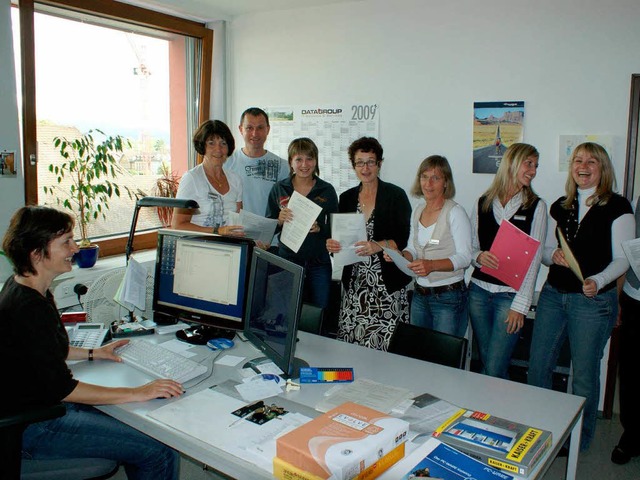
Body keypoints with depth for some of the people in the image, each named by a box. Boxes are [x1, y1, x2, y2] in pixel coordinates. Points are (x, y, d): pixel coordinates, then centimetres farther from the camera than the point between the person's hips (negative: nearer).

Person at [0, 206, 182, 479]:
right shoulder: (27, 309, -27)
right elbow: (59, 389, -26)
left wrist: (91, 354, 18)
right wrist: (137, 393, -24)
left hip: (44, 403, 10)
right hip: (34, 428, -10)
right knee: (161, 454, -16)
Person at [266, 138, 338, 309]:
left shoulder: (327, 190, 2)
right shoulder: (279, 189, 3)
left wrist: (319, 229, -15)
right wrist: (279, 220, -15)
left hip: (318, 262, 0)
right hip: (287, 259, 0)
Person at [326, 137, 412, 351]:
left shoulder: (395, 195, -1)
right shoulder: (347, 198, 12)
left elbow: (405, 238, -7)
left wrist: (378, 246, -22)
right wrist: (332, 245, -5)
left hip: (387, 284, -4)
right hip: (354, 283, 4)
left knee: (385, 345, -9)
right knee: (350, 342, 0)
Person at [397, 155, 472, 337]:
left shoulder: (455, 212, -11)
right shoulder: (418, 210, 9)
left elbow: (464, 257, -16)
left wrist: (432, 265, -30)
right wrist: (400, 256, -6)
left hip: (448, 296, -6)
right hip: (420, 294, 6)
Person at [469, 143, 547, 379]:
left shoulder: (536, 206, 0)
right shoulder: (483, 203, 8)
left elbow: (533, 258, -4)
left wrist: (520, 305, -10)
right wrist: (478, 256, -12)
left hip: (511, 294, -3)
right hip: (479, 290, 3)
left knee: (494, 371, -6)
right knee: (486, 364, 13)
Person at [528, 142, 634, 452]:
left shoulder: (617, 206, -5)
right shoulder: (560, 207, 10)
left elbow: (622, 259, -7)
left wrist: (597, 281, -25)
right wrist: (553, 256, -9)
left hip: (594, 301, -5)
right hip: (553, 295, 5)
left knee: (584, 374, 6)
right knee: (537, 366, 8)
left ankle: (579, 439, 28)